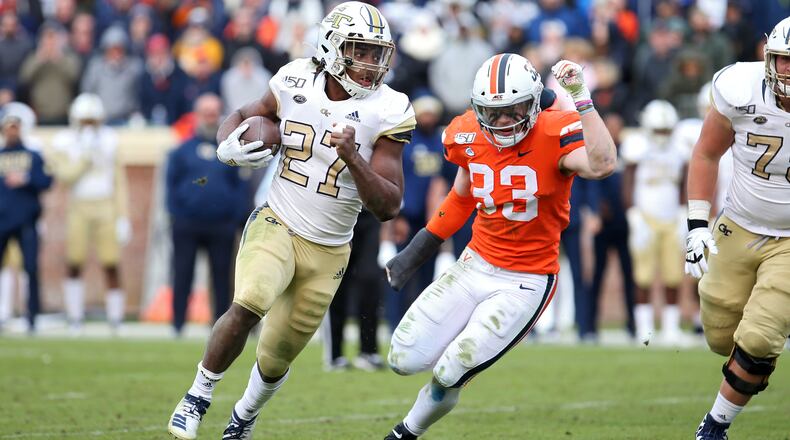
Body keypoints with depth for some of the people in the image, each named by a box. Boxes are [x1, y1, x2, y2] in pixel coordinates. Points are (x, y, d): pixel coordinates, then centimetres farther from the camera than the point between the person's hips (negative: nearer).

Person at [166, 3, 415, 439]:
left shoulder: (386, 112, -11)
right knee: (248, 306, -30)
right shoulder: (294, 84, -7)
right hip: (276, 225, -1)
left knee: (276, 359, 9)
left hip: (327, 252, 1)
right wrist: (231, 147, -11)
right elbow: (240, 118, 13)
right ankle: (198, 396, -10)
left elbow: (387, 206, -13)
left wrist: (353, 158, -29)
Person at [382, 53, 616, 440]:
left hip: (525, 283, -5)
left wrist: (581, 99, -44)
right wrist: (417, 251, 18)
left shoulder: (555, 134, -20)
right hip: (475, 266, 5)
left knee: (450, 373, -7)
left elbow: (602, 165, -42)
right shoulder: (469, 137, -3)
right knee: (404, 360, 0)